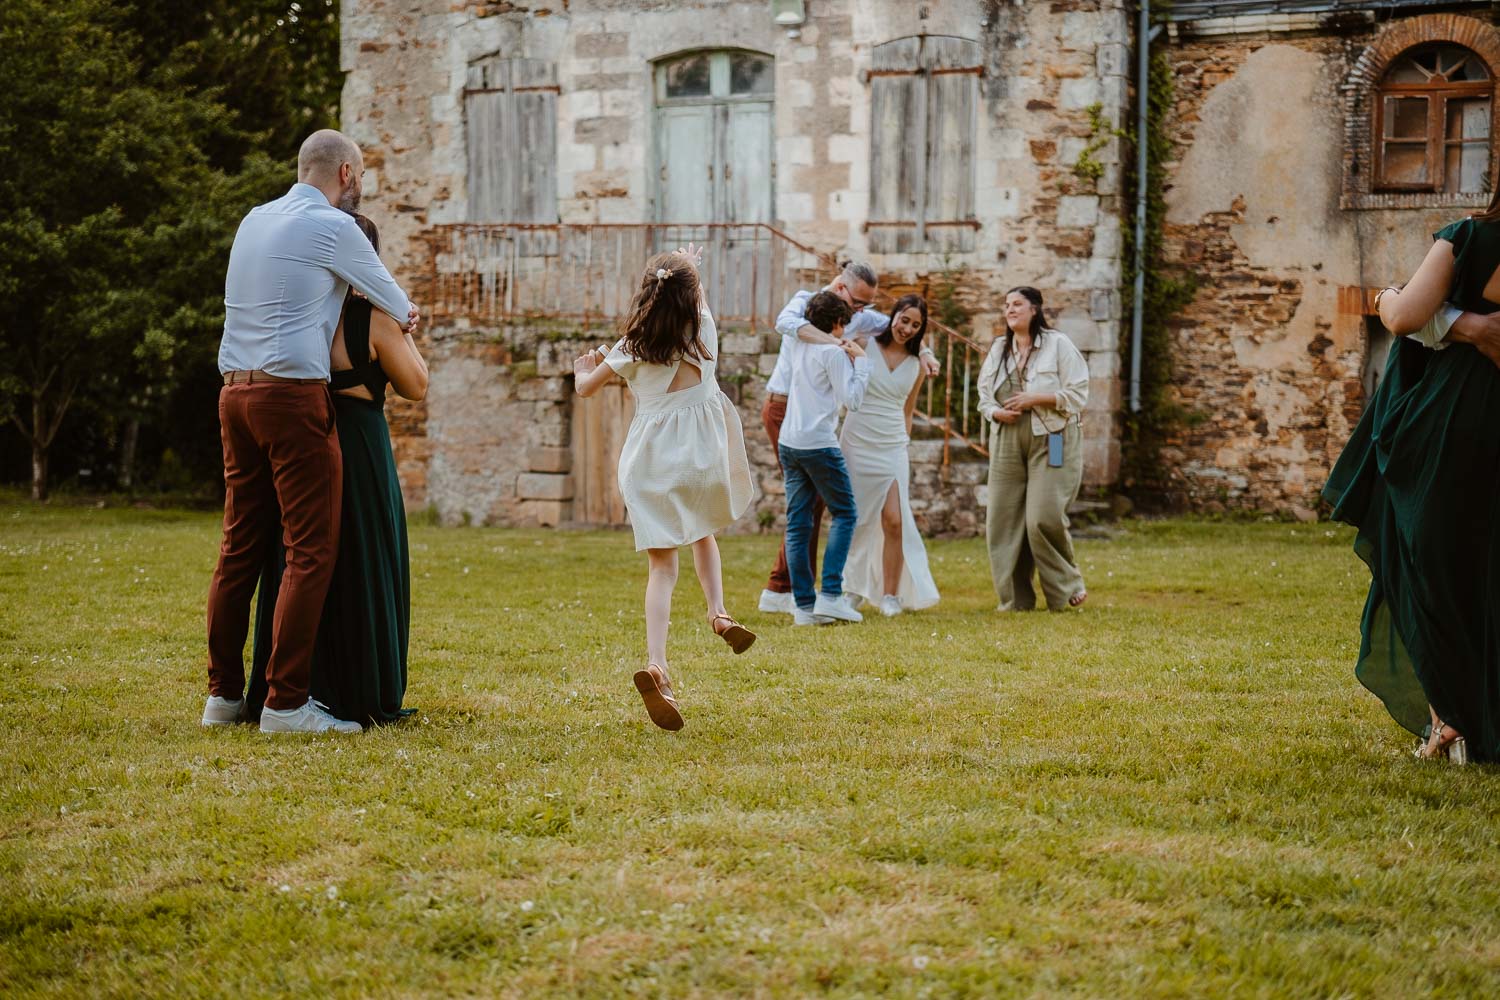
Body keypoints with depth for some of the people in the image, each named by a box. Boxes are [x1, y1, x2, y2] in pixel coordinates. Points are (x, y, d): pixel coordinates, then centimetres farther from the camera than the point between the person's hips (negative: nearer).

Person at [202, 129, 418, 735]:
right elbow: (387, 293, 8)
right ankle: (285, 703, -8)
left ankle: (224, 695, 14)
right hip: (293, 394, -8)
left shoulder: (255, 220, 16)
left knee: (240, 548, 11)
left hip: (235, 391, 8)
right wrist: (406, 316, 32)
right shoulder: (332, 227, -6)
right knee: (311, 552, -5)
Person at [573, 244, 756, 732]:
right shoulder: (705, 330, 4)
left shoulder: (634, 348, 1)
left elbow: (586, 387, 13)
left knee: (661, 565, -2)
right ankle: (718, 610, 12)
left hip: (650, 458, -1)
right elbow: (695, 305, 29)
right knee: (702, 530, 31)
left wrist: (583, 367, 37)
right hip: (701, 453, 1)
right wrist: (691, 268, 49)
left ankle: (656, 663, -21)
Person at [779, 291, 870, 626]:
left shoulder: (799, 345, 12)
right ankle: (830, 594, -7)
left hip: (789, 443, 7)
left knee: (797, 524, 5)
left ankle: (804, 606, 4)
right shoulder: (833, 352, -8)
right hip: (819, 444, -7)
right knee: (845, 514, 4)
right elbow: (852, 401, -11)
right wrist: (860, 361, -2)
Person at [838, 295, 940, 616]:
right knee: (853, 522, 4)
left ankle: (891, 595, -1)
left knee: (894, 521, -9)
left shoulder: (916, 366, 9)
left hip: (893, 448, 2)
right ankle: (853, 590, 18)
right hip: (856, 444, -2)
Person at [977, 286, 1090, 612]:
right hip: (1007, 442, 5)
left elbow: (1077, 394, -7)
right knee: (1003, 520, 0)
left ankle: (1067, 587, 6)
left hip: (1051, 441, -5)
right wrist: (996, 412, -6)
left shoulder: (1058, 345, -2)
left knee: (1044, 517, -15)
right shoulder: (998, 350, 15)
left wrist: (1035, 399, -16)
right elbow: (984, 395, 17)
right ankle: (1015, 598, 9)